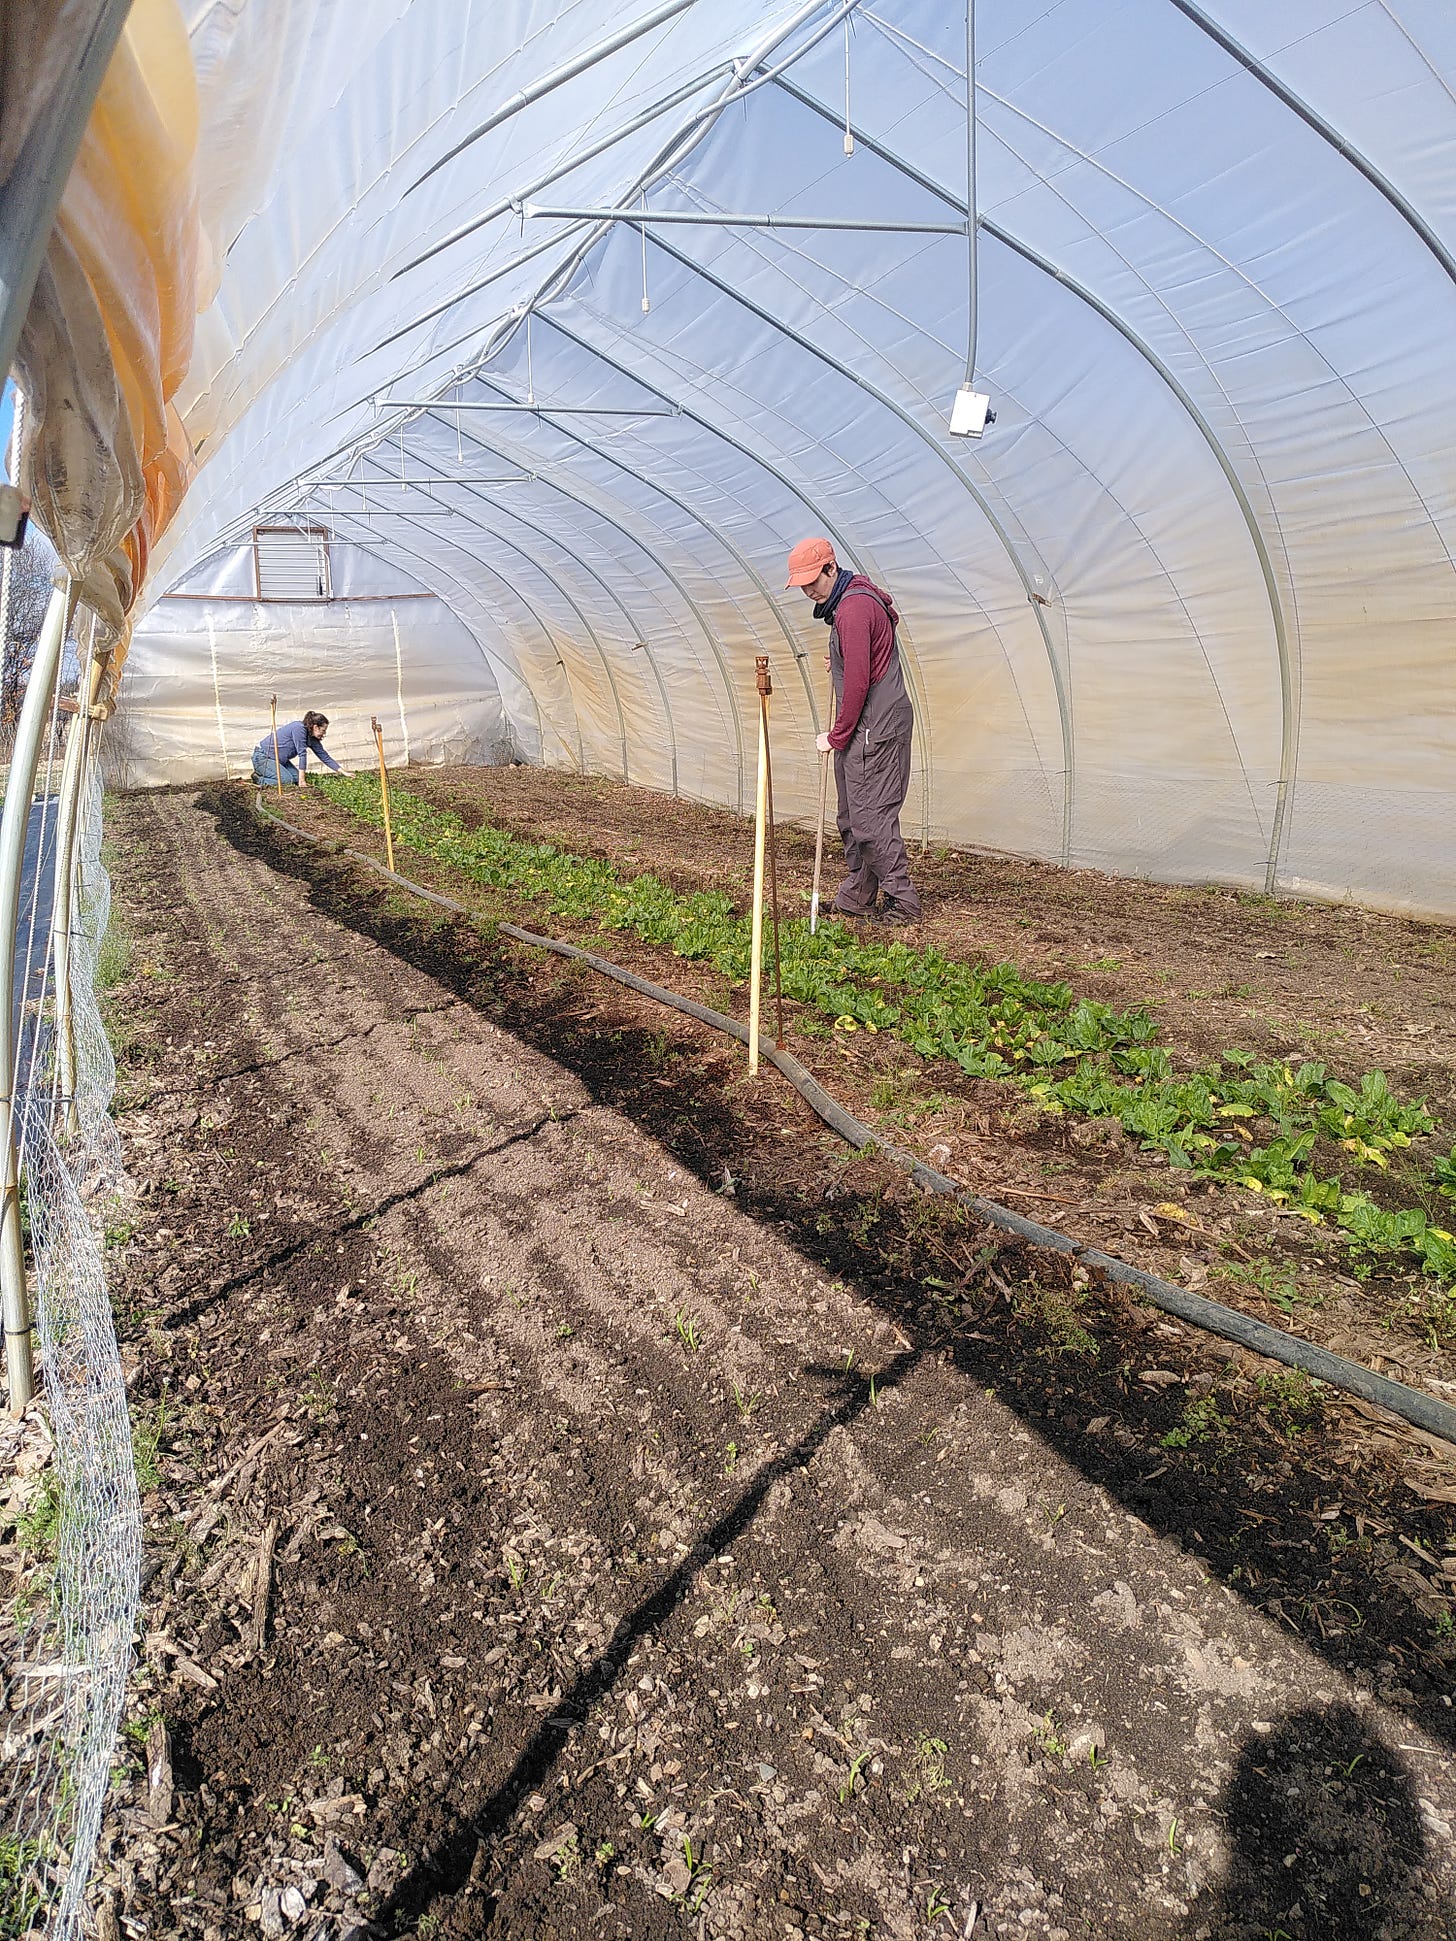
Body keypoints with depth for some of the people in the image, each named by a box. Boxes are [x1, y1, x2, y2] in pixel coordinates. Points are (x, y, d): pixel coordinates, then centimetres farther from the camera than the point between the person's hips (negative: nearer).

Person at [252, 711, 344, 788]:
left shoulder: (312, 738, 2)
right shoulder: (299, 728, -24)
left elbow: (324, 756, 9)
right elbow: (302, 754, -25)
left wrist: (342, 771, 5)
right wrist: (301, 780, -25)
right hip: (262, 756, -10)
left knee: (296, 778, -1)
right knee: (287, 781, -21)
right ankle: (259, 780, -3)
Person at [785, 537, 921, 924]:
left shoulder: (854, 607, -17)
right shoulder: (853, 598, 16)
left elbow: (857, 681, -21)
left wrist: (837, 736, -14)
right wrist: (838, 662, 11)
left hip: (874, 728, -11)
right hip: (865, 728, 11)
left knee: (871, 815, -8)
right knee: (852, 816, 13)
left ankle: (902, 902, -1)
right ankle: (855, 898, 21)